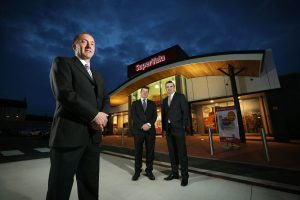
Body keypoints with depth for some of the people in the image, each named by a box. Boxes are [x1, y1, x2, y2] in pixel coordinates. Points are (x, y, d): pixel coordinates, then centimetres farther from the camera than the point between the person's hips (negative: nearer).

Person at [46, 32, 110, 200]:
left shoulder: (98, 76, 22)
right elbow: (64, 93, -13)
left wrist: (104, 114, -6)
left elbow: (106, 99, 16)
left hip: (93, 135, 6)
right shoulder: (62, 62, 3)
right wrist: (94, 115, -14)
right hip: (69, 133, -5)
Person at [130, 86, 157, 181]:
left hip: (150, 130, 1)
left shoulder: (152, 103, 14)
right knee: (138, 151, 4)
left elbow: (155, 115, 2)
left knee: (150, 151, 5)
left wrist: (149, 124, -14)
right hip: (138, 130, -1)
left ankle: (149, 171, 18)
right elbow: (133, 116, -2)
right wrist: (142, 126, -14)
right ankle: (137, 171, 18)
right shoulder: (135, 103, 10)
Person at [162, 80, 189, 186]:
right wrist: (164, 128, 7)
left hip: (178, 128, -5)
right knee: (172, 152, 11)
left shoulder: (180, 96, 2)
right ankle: (174, 173, 24)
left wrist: (184, 126, -10)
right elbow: (163, 114, 14)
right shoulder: (165, 100, 17)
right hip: (168, 129, 5)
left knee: (182, 152, 0)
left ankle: (184, 175, 12)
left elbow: (185, 111, -4)